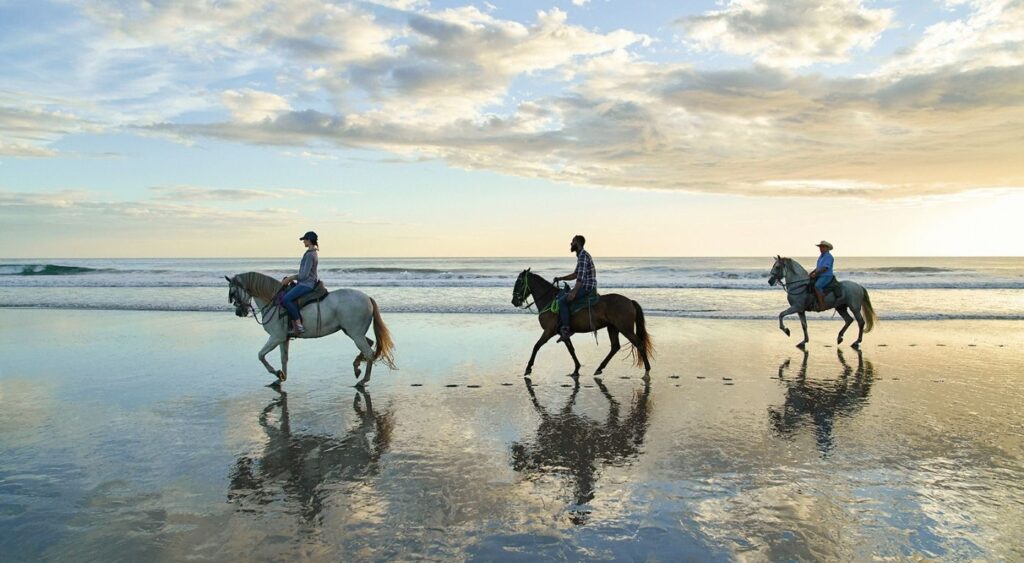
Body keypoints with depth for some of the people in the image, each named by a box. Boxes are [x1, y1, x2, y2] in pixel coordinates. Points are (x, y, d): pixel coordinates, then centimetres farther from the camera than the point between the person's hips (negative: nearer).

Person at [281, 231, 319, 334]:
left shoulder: (310, 255, -16)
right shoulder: (312, 253, 16)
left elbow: (304, 275, -20)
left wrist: (291, 278, -9)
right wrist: (291, 278, 15)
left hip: (307, 284, -11)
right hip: (305, 283, 11)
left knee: (285, 299, -24)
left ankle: (298, 325, -24)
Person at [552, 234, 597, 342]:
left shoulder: (583, 256, -15)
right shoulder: (581, 255, 19)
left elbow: (581, 276, -24)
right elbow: (575, 275, 26)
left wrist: (574, 292, -28)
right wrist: (560, 278, 18)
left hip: (586, 288, -11)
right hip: (585, 288, 11)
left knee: (562, 301, -17)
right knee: (561, 296, 15)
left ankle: (566, 329, -16)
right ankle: (562, 325, 14)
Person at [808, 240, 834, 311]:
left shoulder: (828, 256, -11)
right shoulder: (821, 257, 18)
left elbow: (824, 268, -20)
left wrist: (815, 274, -19)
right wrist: (811, 273, 9)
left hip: (826, 276, -11)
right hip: (820, 276, 11)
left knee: (817, 286, -31)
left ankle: (822, 306, -32)